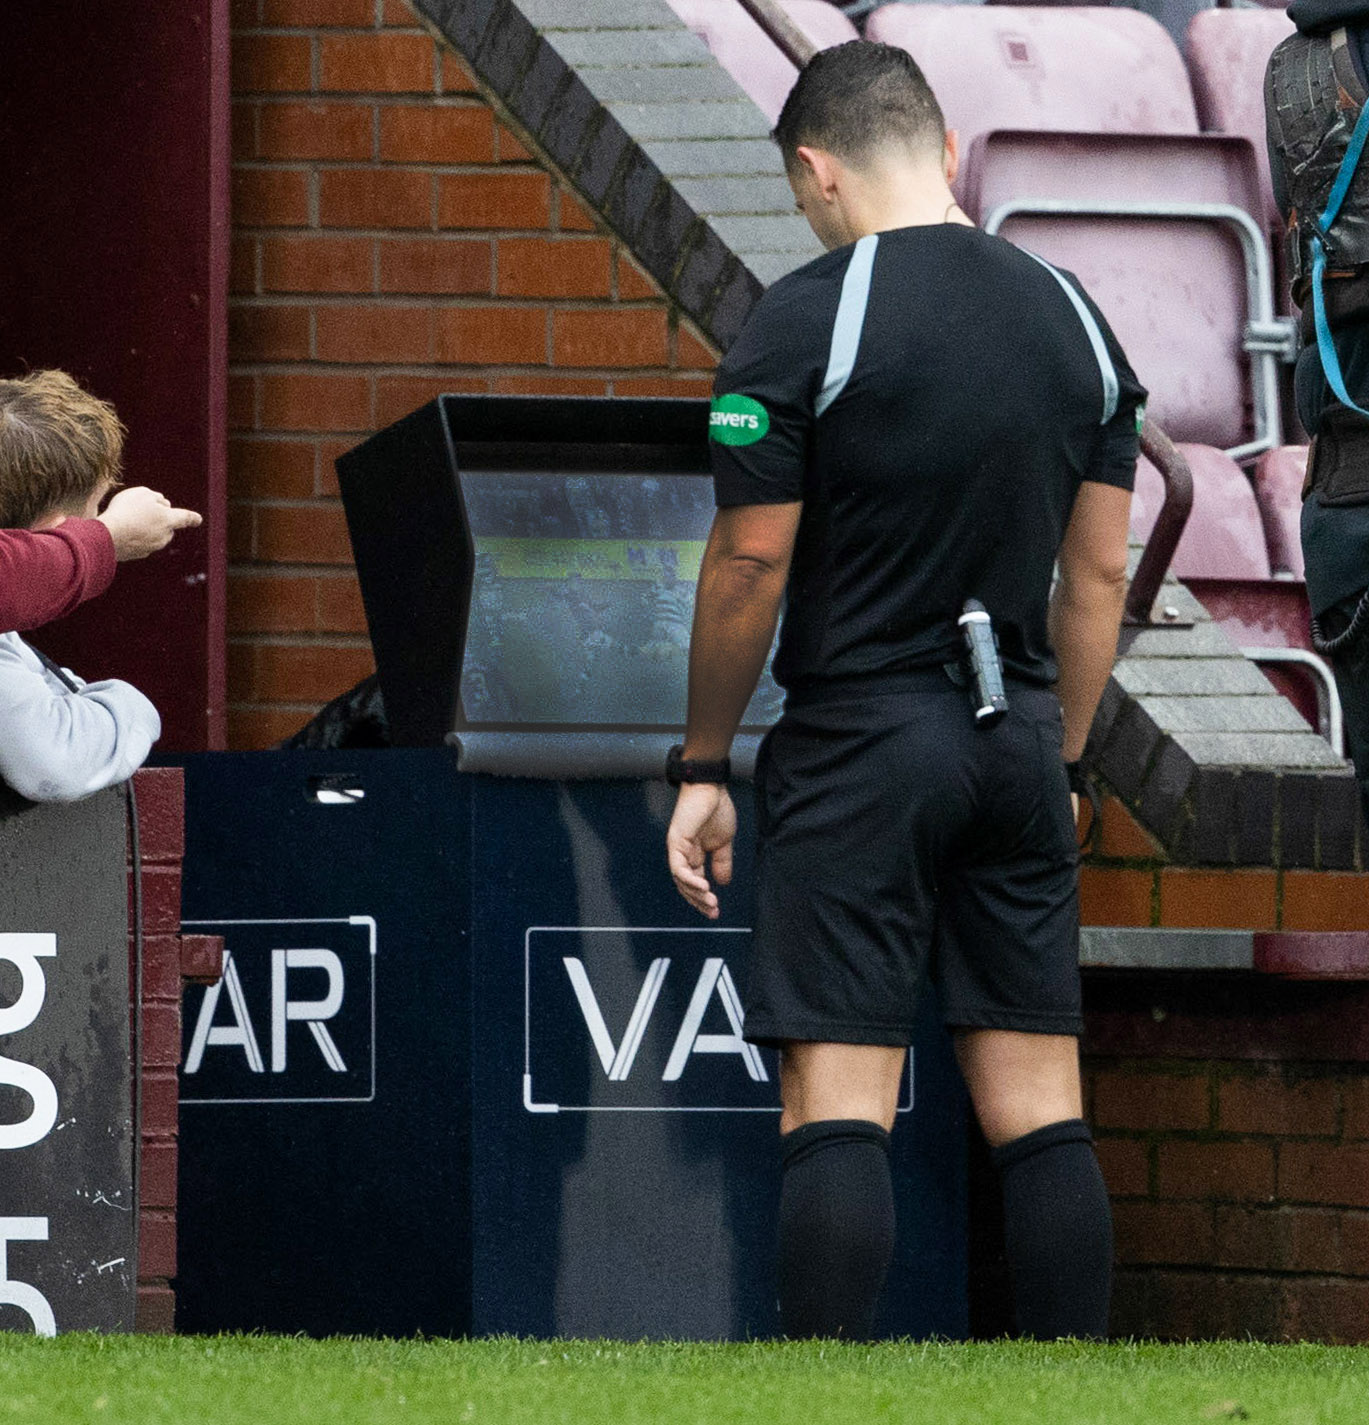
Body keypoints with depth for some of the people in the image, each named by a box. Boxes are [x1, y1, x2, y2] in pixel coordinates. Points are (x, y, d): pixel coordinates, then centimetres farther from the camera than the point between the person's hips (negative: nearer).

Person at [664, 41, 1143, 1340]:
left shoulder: (806, 321, -9)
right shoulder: (1071, 318, 9)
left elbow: (750, 565, -9)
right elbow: (1099, 575, 12)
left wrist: (703, 764, 1)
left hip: (859, 743, -5)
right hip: (1016, 742, 5)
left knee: (837, 1101, -7)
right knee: (1037, 1102, 7)